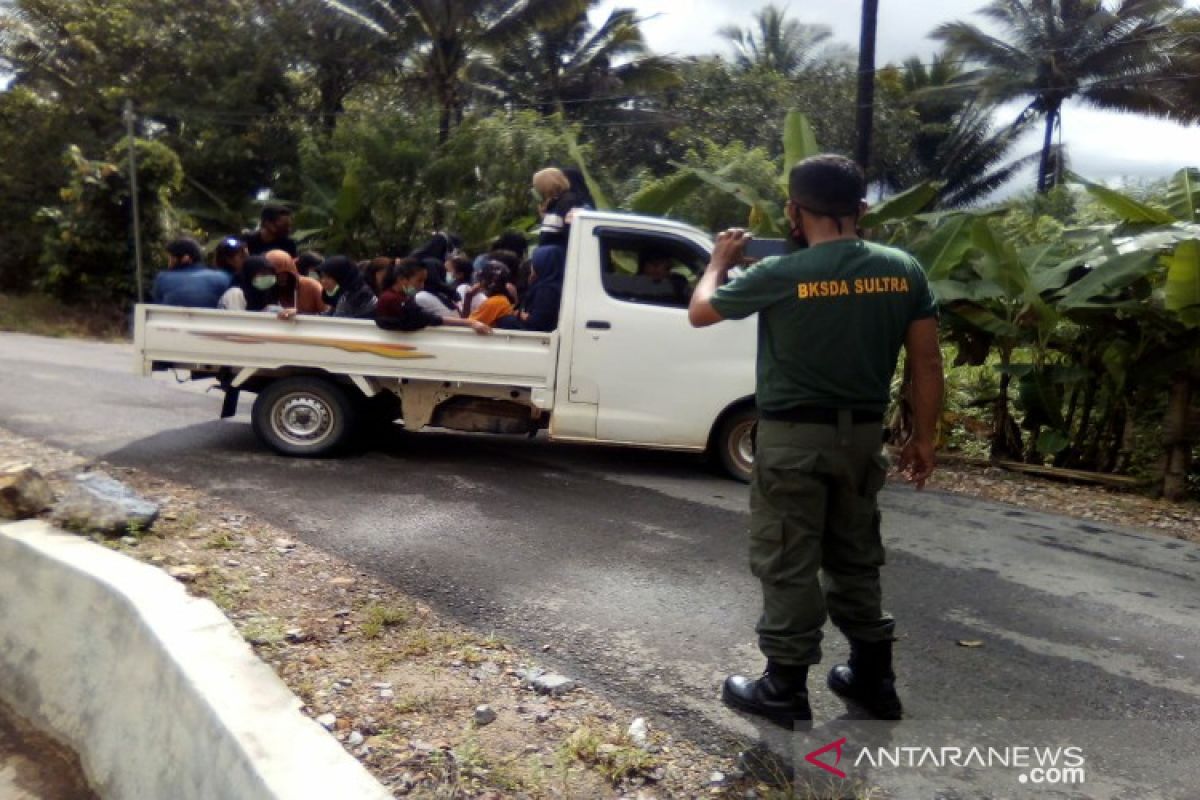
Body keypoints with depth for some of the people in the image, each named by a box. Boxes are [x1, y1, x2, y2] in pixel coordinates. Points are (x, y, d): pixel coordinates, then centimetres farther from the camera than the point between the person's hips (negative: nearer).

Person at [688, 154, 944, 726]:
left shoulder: (780, 276, -14)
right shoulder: (903, 271, -1)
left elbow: (700, 312, 2)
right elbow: (927, 365, 1)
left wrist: (720, 261, 19)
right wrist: (923, 438, 12)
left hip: (794, 436, -5)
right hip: (863, 433, 5)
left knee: (789, 565, 6)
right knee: (856, 558, 19)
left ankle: (785, 688, 16)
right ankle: (874, 679, 30)